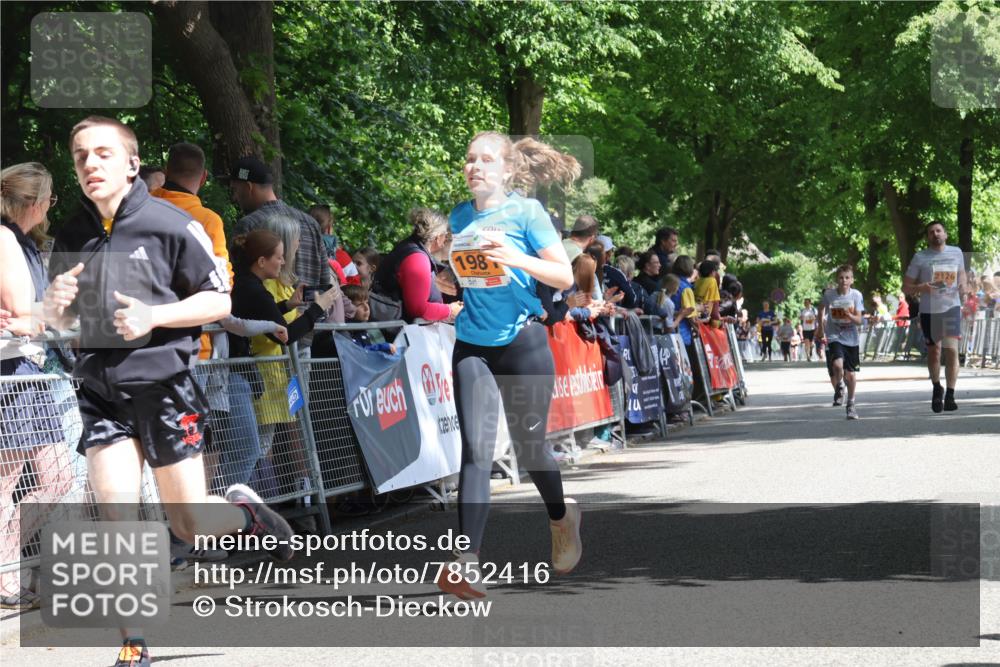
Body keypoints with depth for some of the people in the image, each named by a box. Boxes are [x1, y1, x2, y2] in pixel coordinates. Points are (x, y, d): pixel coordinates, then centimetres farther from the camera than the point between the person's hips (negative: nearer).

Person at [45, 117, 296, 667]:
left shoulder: (171, 225, -8)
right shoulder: (70, 238, 6)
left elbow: (220, 300, -3)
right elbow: (58, 320, 18)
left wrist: (153, 316, -17)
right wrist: (55, 304, -6)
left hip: (164, 387, -3)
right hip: (101, 391, 3)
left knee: (190, 528, 2)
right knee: (116, 518, -11)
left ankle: (243, 508, 36)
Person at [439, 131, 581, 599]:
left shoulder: (526, 211, -6)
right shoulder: (459, 216, 9)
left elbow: (564, 276, -9)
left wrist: (516, 259, -22)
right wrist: (453, 275, 7)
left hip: (522, 341, -3)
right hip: (472, 345, 3)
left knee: (528, 446, 7)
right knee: (475, 450, -10)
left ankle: (561, 517, 40)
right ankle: (466, 564, -18)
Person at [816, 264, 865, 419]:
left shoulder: (856, 295, -7)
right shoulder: (829, 295, -7)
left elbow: (859, 320, -8)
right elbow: (822, 308, 15)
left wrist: (849, 315, -27)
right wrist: (821, 327, 16)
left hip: (851, 339, 1)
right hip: (834, 337, -1)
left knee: (851, 374, 6)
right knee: (838, 365, -26)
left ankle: (850, 404, 25)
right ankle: (838, 389, 5)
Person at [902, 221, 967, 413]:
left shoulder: (956, 253, 7)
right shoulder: (920, 258, 0)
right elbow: (906, 287, 2)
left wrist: (963, 289, 3)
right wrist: (921, 288, -19)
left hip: (952, 308, 0)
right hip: (929, 310, 0)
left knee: (952, 351, -13)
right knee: (934, 351, 9)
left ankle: (950, 395, -11)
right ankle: (936, 388, 33)